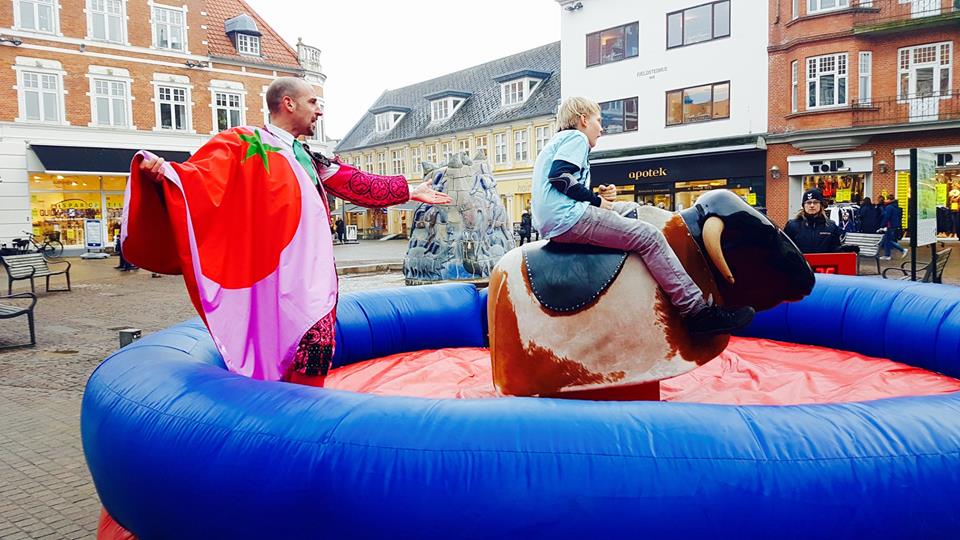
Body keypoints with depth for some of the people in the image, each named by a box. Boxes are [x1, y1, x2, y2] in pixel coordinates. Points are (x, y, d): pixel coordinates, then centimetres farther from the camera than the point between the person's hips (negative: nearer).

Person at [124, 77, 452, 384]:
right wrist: (163, 170, -38)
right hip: (285, 278, -8)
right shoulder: (245, 144, -2)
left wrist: (409, 192, 32)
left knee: (316, 356, 10)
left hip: (317, 275, 8)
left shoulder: (307, 157, 21)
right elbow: (202, 174, -16)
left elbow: (352, 183, 28)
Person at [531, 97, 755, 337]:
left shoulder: (557, 141, 28)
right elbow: (559, 176, -17)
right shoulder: (575, 137, 0)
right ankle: (697, 310, -16)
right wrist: (596, 200, -7)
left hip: (551, 223, 10)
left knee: (632, 209, 21)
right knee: (649, 236, -13)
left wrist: (599, 198, 10)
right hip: (568, 218, -10)